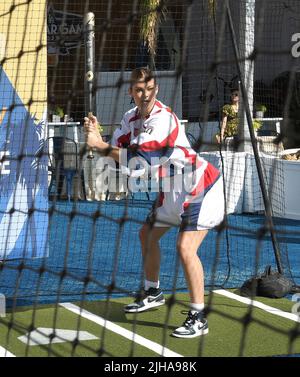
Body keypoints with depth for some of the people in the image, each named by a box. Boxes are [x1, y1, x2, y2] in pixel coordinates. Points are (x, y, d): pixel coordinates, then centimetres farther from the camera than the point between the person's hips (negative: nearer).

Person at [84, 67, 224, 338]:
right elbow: (121, 155, -3)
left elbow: (139, 159, -31)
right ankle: (153, 293, 43)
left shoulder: (164, 119, -27)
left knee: (185, 248, -21)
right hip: (173, 191, 10)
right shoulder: (131, 118, 1)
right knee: (148, 234, 22)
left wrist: (101, 146, -28)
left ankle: (198, 318, -15)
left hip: (201, 187, -10)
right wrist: (97, 139, -20)